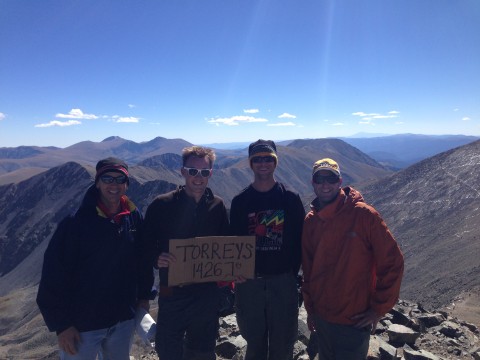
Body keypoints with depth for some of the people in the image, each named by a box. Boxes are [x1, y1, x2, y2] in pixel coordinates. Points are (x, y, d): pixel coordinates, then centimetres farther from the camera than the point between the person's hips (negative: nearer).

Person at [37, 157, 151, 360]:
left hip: (123, 319, 4)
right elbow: (54, 273, -14)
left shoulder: (134, 217, -3)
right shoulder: (76, 221, -16)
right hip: (81, 324, -4)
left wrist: (144, 296, 7)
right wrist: (61, 323, -13)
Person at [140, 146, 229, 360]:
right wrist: (157, 258, -24)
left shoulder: (217, 206, 0)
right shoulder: (162, 205, -9)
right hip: (172, 293, -2)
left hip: (208, 293, 3)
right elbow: (146, 244, -5)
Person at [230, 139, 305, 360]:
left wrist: (292, 272, -4)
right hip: (249, 282, 1)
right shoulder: (240, 201, 1)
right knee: (255, 342, 15)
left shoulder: (291, 199, -1)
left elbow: (299, 240, 1)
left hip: (283, 281, 0)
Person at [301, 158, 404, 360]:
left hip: (354, 321, -5)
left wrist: (379, 308, -10)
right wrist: (310, 307, 12)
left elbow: (392, 262, -13)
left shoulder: (363, 214, -16)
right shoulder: (310, 221, -1)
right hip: (321, 316, 5)